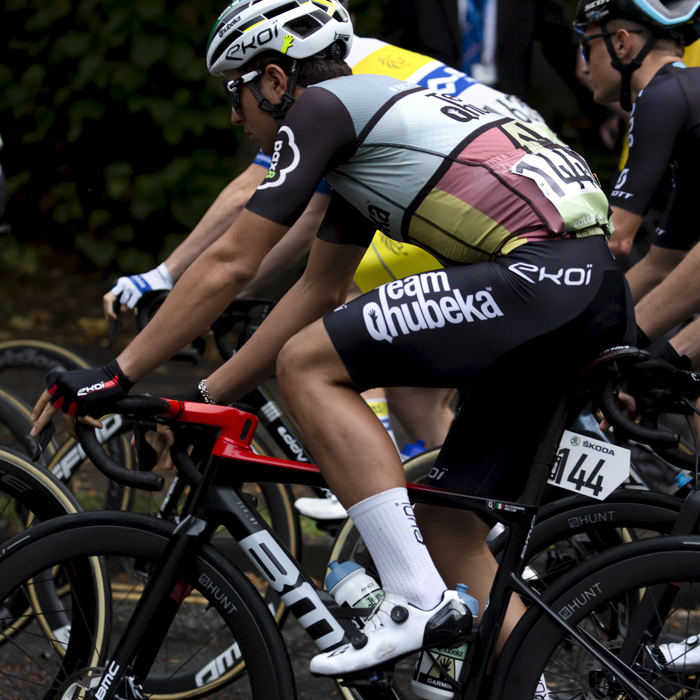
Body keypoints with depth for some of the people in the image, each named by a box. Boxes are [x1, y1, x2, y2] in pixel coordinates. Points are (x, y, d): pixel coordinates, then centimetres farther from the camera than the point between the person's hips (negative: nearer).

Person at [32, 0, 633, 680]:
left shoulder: (320, 107, 1)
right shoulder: (363, 126, 28)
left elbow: (230, 263, -1)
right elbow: (317, 289, 32)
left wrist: (115, 375, 5)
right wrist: (205, 396, 32)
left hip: (540, 270, -10)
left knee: (307, 365, -7)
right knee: (448, 528, 13)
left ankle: (418, 602, -11)